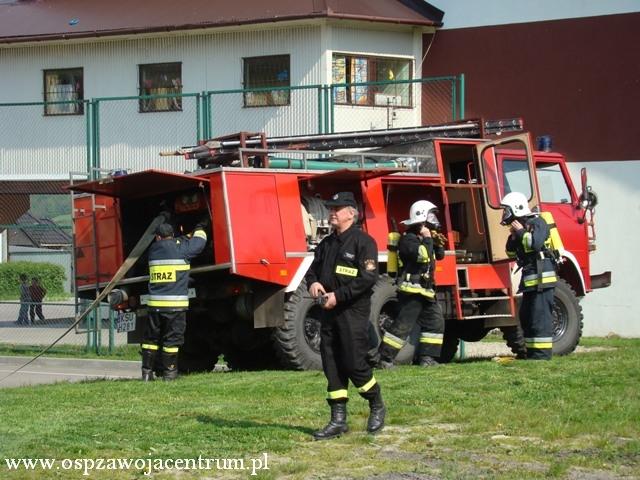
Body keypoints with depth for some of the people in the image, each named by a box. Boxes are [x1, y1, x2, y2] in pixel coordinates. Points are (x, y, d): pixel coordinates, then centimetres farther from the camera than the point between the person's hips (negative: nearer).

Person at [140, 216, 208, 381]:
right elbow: (199, 242, 13)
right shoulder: (181, 248, -4)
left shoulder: (153, 250, 9)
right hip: (176, 304, -3)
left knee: (151, 338, 10)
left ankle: (147, 371, 8)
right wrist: (200, 228, 33)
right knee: (172, 339, 1)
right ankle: (169, 373, 3)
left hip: (155, 303, 3)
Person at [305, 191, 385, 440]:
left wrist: (338, 296, -18)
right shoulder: (327, 243, 16)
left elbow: (368, 278, -16)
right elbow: (314, 268, 22)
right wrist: (313, 282, -2)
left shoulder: (363, 242, -7)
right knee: (332, 366, 3)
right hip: (329, 312, 7)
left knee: (354, 363, -7)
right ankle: (338, 420, 6)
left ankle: (377, 407, 15)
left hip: (353, 311, -7)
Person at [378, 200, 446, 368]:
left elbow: (439, 255, 22)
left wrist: (437, 242, 4)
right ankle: (385, 359, -10)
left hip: (425, 291, 10)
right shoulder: (408, 239, -12)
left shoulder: (423, 239, 17)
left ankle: (427, 358, 10)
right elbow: (422, 255, -27)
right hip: (411, 290, -10)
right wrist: (427, 239, -13)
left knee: (436, 322, 9)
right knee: (403, 325, -12)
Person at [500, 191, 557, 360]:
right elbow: (511, 253, 21)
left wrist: (520, 231, -12)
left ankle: (542, 353, -12)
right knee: (526, 317, 12)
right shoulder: (520, 226, 19)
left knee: (540, 316, -11)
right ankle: (531, 352, 16)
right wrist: (513, 235, 5)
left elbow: (535, 243, -25)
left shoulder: (537, 223, -8)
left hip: (541, 278, -10)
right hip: (530, 280, 10)